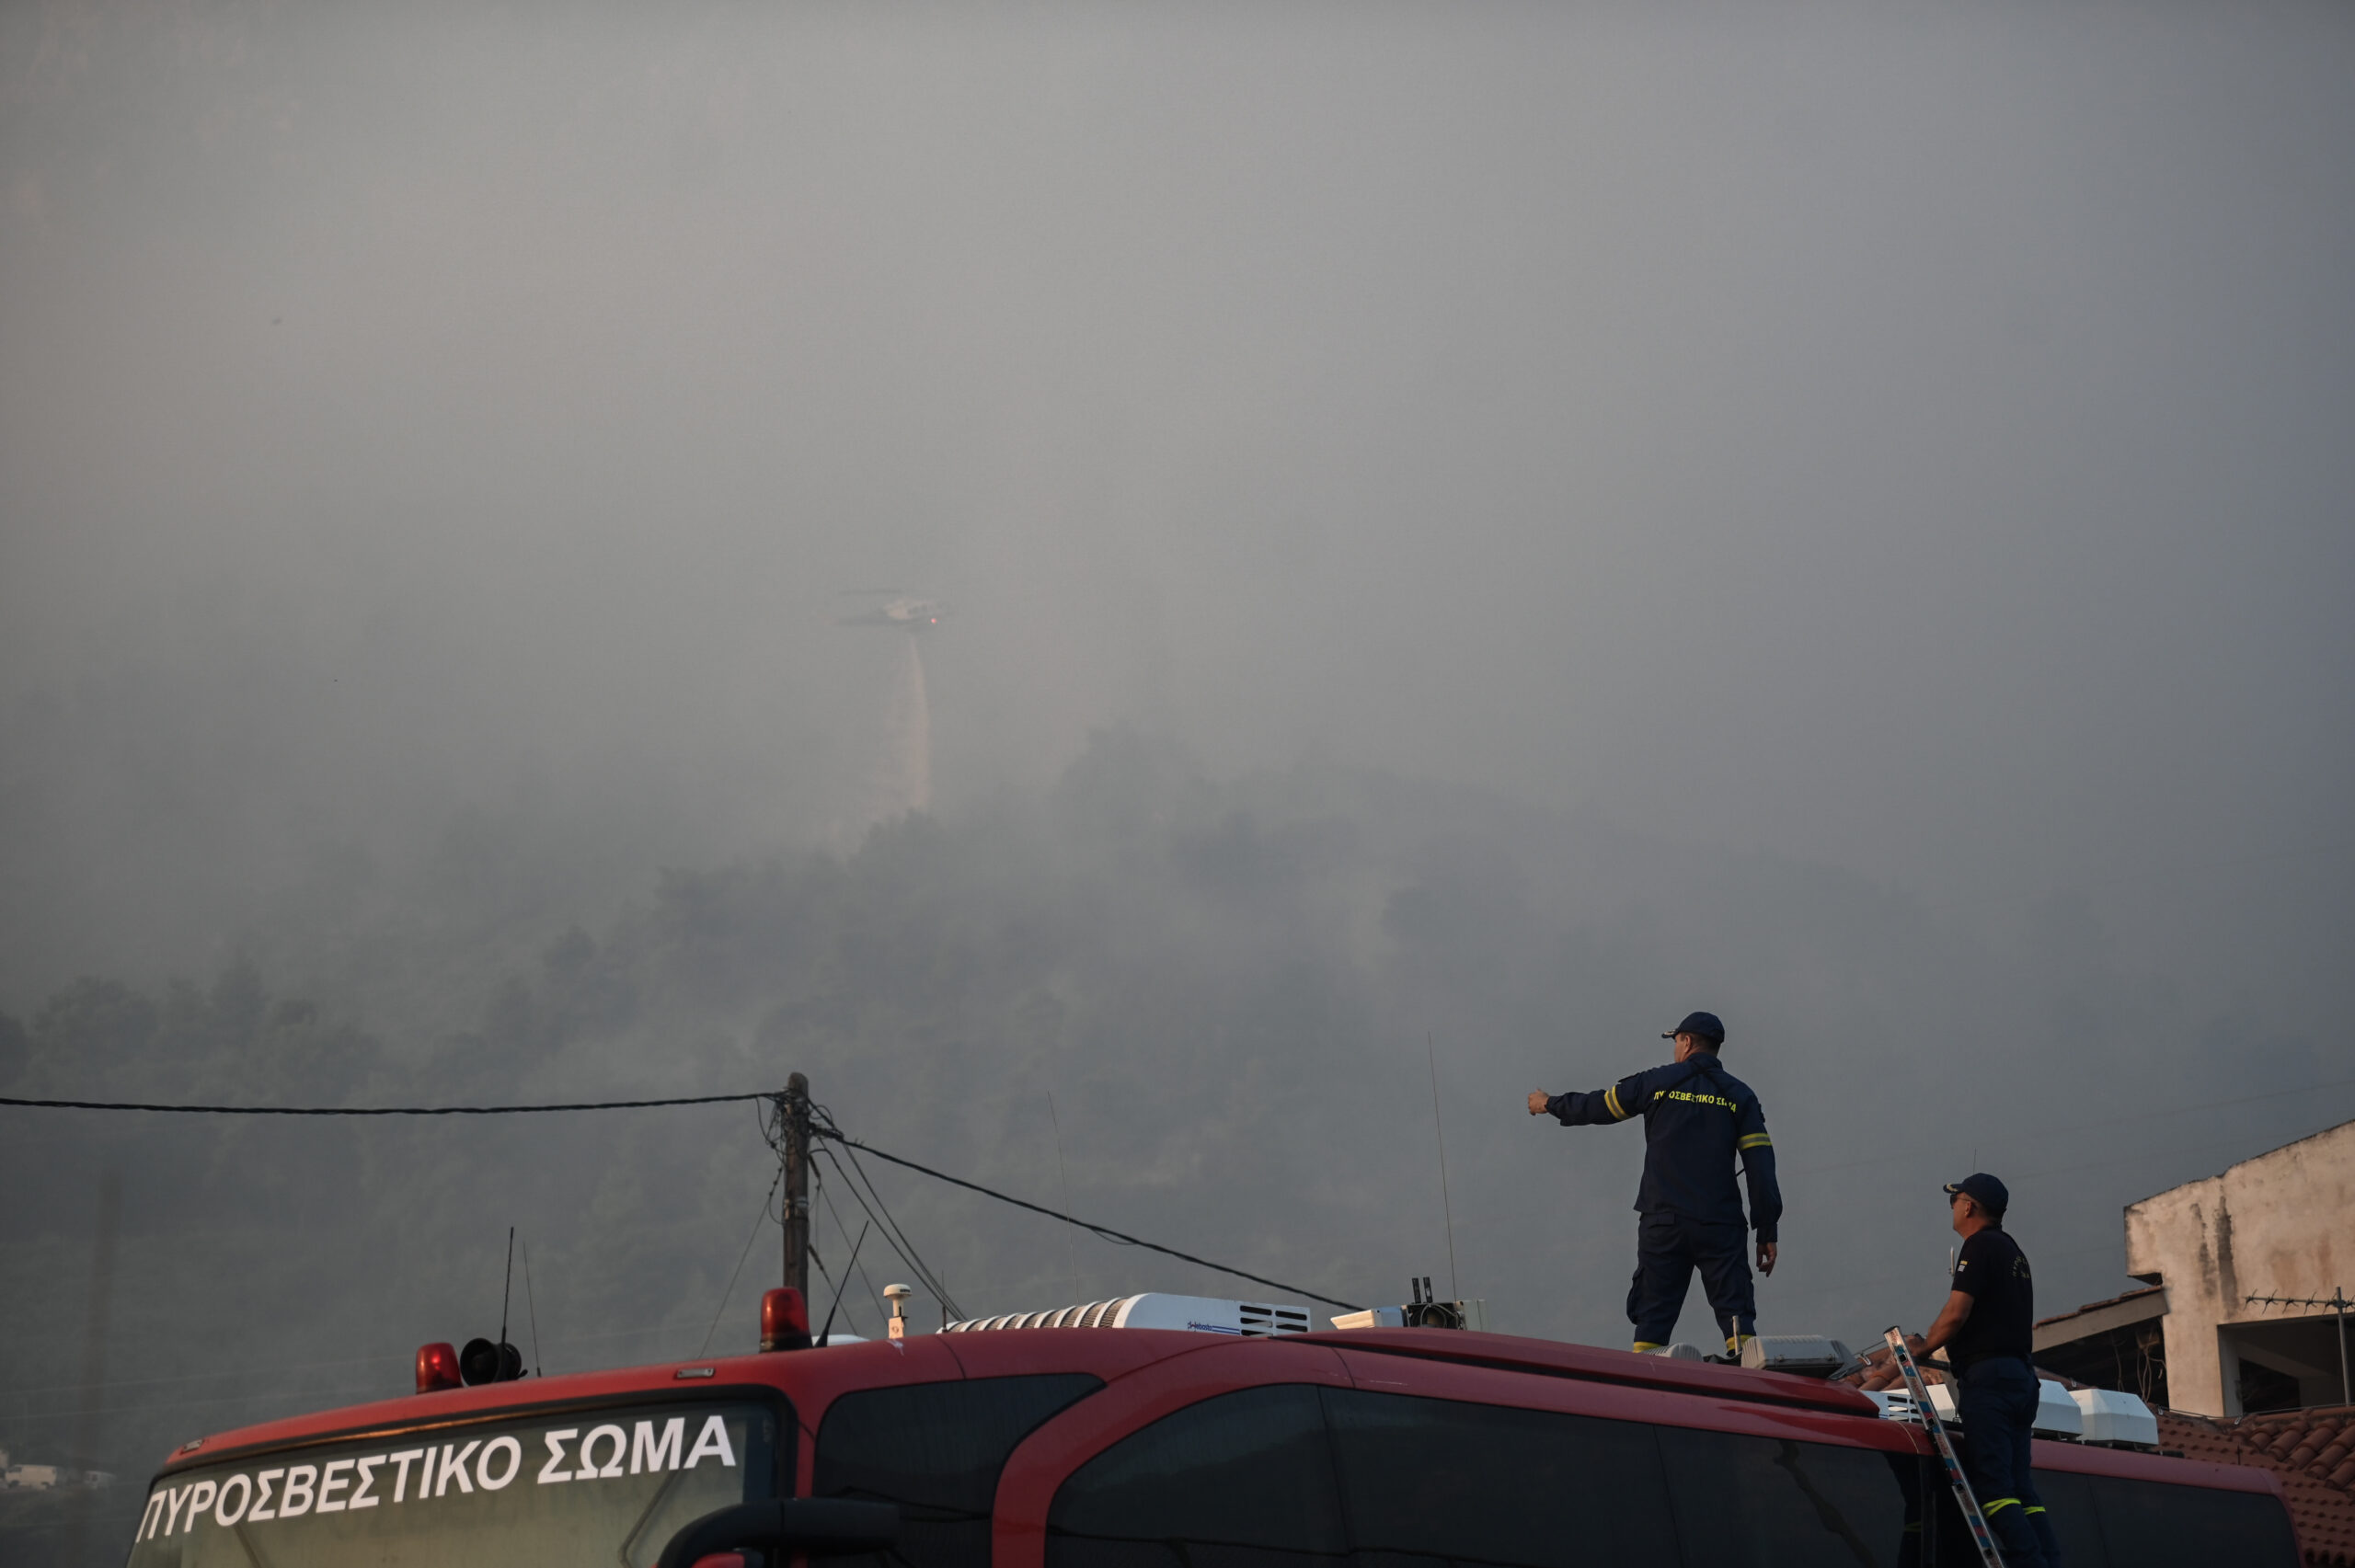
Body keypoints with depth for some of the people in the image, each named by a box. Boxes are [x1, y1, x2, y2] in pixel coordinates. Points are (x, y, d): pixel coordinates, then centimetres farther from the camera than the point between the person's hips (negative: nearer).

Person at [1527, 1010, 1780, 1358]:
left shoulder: (1656, 1082, 4)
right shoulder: (1738, 1095, 5)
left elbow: (1595, 1106, 15)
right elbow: (1761, 1167, -1)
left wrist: (1549, 1103, 35)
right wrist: (1767, 1232, 2)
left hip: (1662, 1222, 0)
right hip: (1720, 1225, 0)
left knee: (1653, 1316, 8)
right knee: (1736, 1315, -2)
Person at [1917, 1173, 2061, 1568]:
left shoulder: (1980, 1245, -5)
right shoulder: (2013, 1251, 24)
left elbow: (1956, 1314, -13)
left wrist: (1923, 1347, 2)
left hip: (1987, 1375, -9)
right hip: (2020, 1374, 9)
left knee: (1991, 1484, -14)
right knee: (2020, 1486, 5)